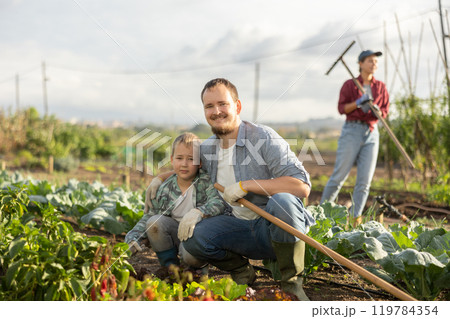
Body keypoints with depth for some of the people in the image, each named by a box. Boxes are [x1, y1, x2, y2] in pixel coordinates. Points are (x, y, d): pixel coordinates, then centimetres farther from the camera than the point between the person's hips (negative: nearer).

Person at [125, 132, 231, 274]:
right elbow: (148, 217, 4)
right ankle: (169, 263, 0)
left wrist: (198, 212, -48)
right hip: (176, 232, 4)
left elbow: (219, 202, -30)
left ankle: (196, 267, 5)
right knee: (154, 222, -22)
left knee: (191, 254, -35)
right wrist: (133, 237, -13)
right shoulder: (165, 189, -2)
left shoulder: (205, 181, -13)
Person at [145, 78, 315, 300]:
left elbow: (302, 187, -24)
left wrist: (246, 185, -25)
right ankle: (242, 272, 9)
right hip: (242, 228, 5)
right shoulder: (207, 147, 5)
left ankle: (292, 282, -15)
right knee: (192, 236, -18)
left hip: (277, 226, -5)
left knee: (283, 201, -37)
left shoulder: (264, 138, -15)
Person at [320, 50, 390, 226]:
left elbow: (385, 111, 11)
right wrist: (359, 102, -17)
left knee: (365, 179, -2)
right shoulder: (349, 84, 4)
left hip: (371, 133, 4)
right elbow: (341, 108, -3)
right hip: (352, 130, -3)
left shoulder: (380, 87, 13)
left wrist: (377, 110, -11)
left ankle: (355, 218, 5)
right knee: (339, 175, -4)